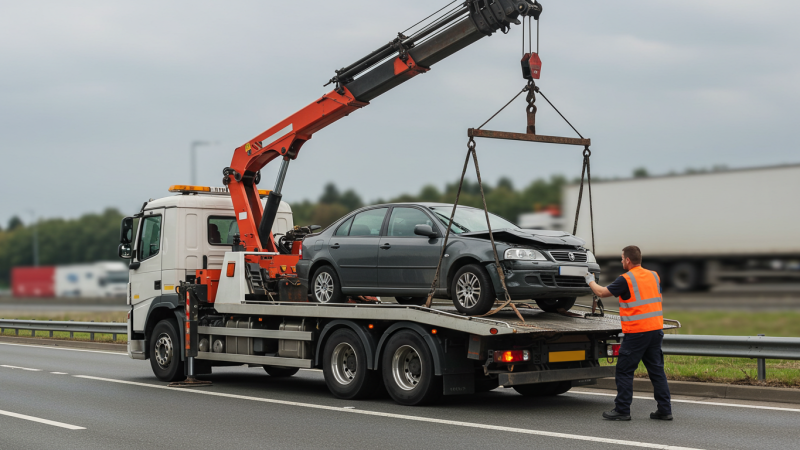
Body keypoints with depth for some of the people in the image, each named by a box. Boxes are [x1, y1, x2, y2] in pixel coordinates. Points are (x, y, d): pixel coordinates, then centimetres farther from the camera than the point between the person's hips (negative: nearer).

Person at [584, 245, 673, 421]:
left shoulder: (626, 280, -11)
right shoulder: (654, 276, 10)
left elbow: (601, 292, -1)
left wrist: (590, 281, 16)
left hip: (636, 332, -7)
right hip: (656, 329, 7)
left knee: (624, 371, 2)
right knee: (657, 370, 9)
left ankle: (622, 410, 3)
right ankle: (665, 410, 8)